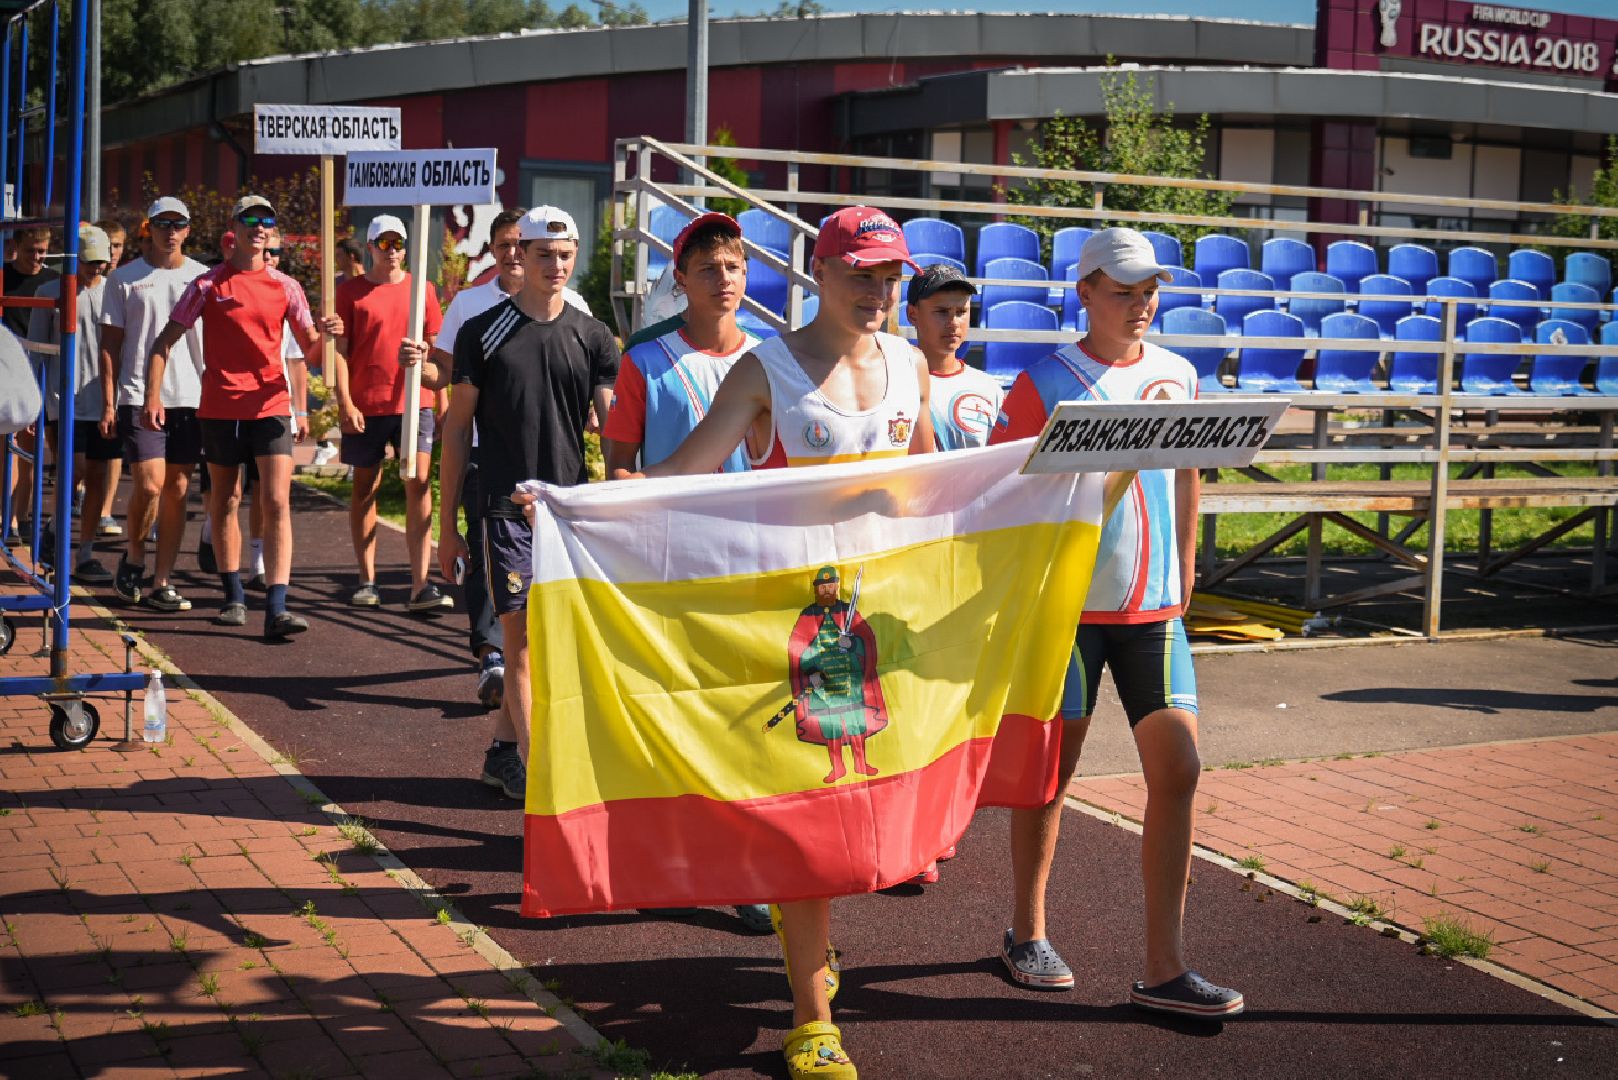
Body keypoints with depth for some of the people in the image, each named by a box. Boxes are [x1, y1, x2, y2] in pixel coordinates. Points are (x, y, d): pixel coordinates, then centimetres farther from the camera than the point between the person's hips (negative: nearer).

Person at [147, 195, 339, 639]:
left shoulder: (285, 286, 6)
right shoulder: (207, 285, 2)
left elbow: (309, 347, 10)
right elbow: (164, 343, 4)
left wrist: (325, 332, -14)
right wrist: (152, 396, -7)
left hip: (272, 407, 0)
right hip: (220, 409, 0)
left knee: (277, 503, -11)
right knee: (225, 502, 10)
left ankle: (276, 609, -17)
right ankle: (234, 598, 26)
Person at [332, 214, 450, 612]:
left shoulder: (422, 289, 10)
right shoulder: (351, 291, 4)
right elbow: (340, 350, 1)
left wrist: (442, 400, 1)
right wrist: (345, 402, -8)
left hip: (414, 403, 1)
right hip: (365, 407, -1)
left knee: (419, 484, -10)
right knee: (365, 488, 7)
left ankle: (420, 585, -12)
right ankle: (367, 582, 16)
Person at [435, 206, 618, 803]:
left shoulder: (592, 337, 7)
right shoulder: (484, 332, 0)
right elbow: (457, 428, 3)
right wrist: (446, 525, 1)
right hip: (507, 507, -3)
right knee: (522, 636, -8)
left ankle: (503, 749, 25)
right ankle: (530, 765, -6)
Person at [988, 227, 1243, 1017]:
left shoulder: (1177, 376, 9)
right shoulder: (1044, 383, -5)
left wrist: (1184, 578, 16)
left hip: (1154, 607, 4)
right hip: (1066, 601, -4)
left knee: (1177, 767, -4)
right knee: (1052, 768, 7)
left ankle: (1163, 967, 3)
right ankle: (1027, 934, 27)